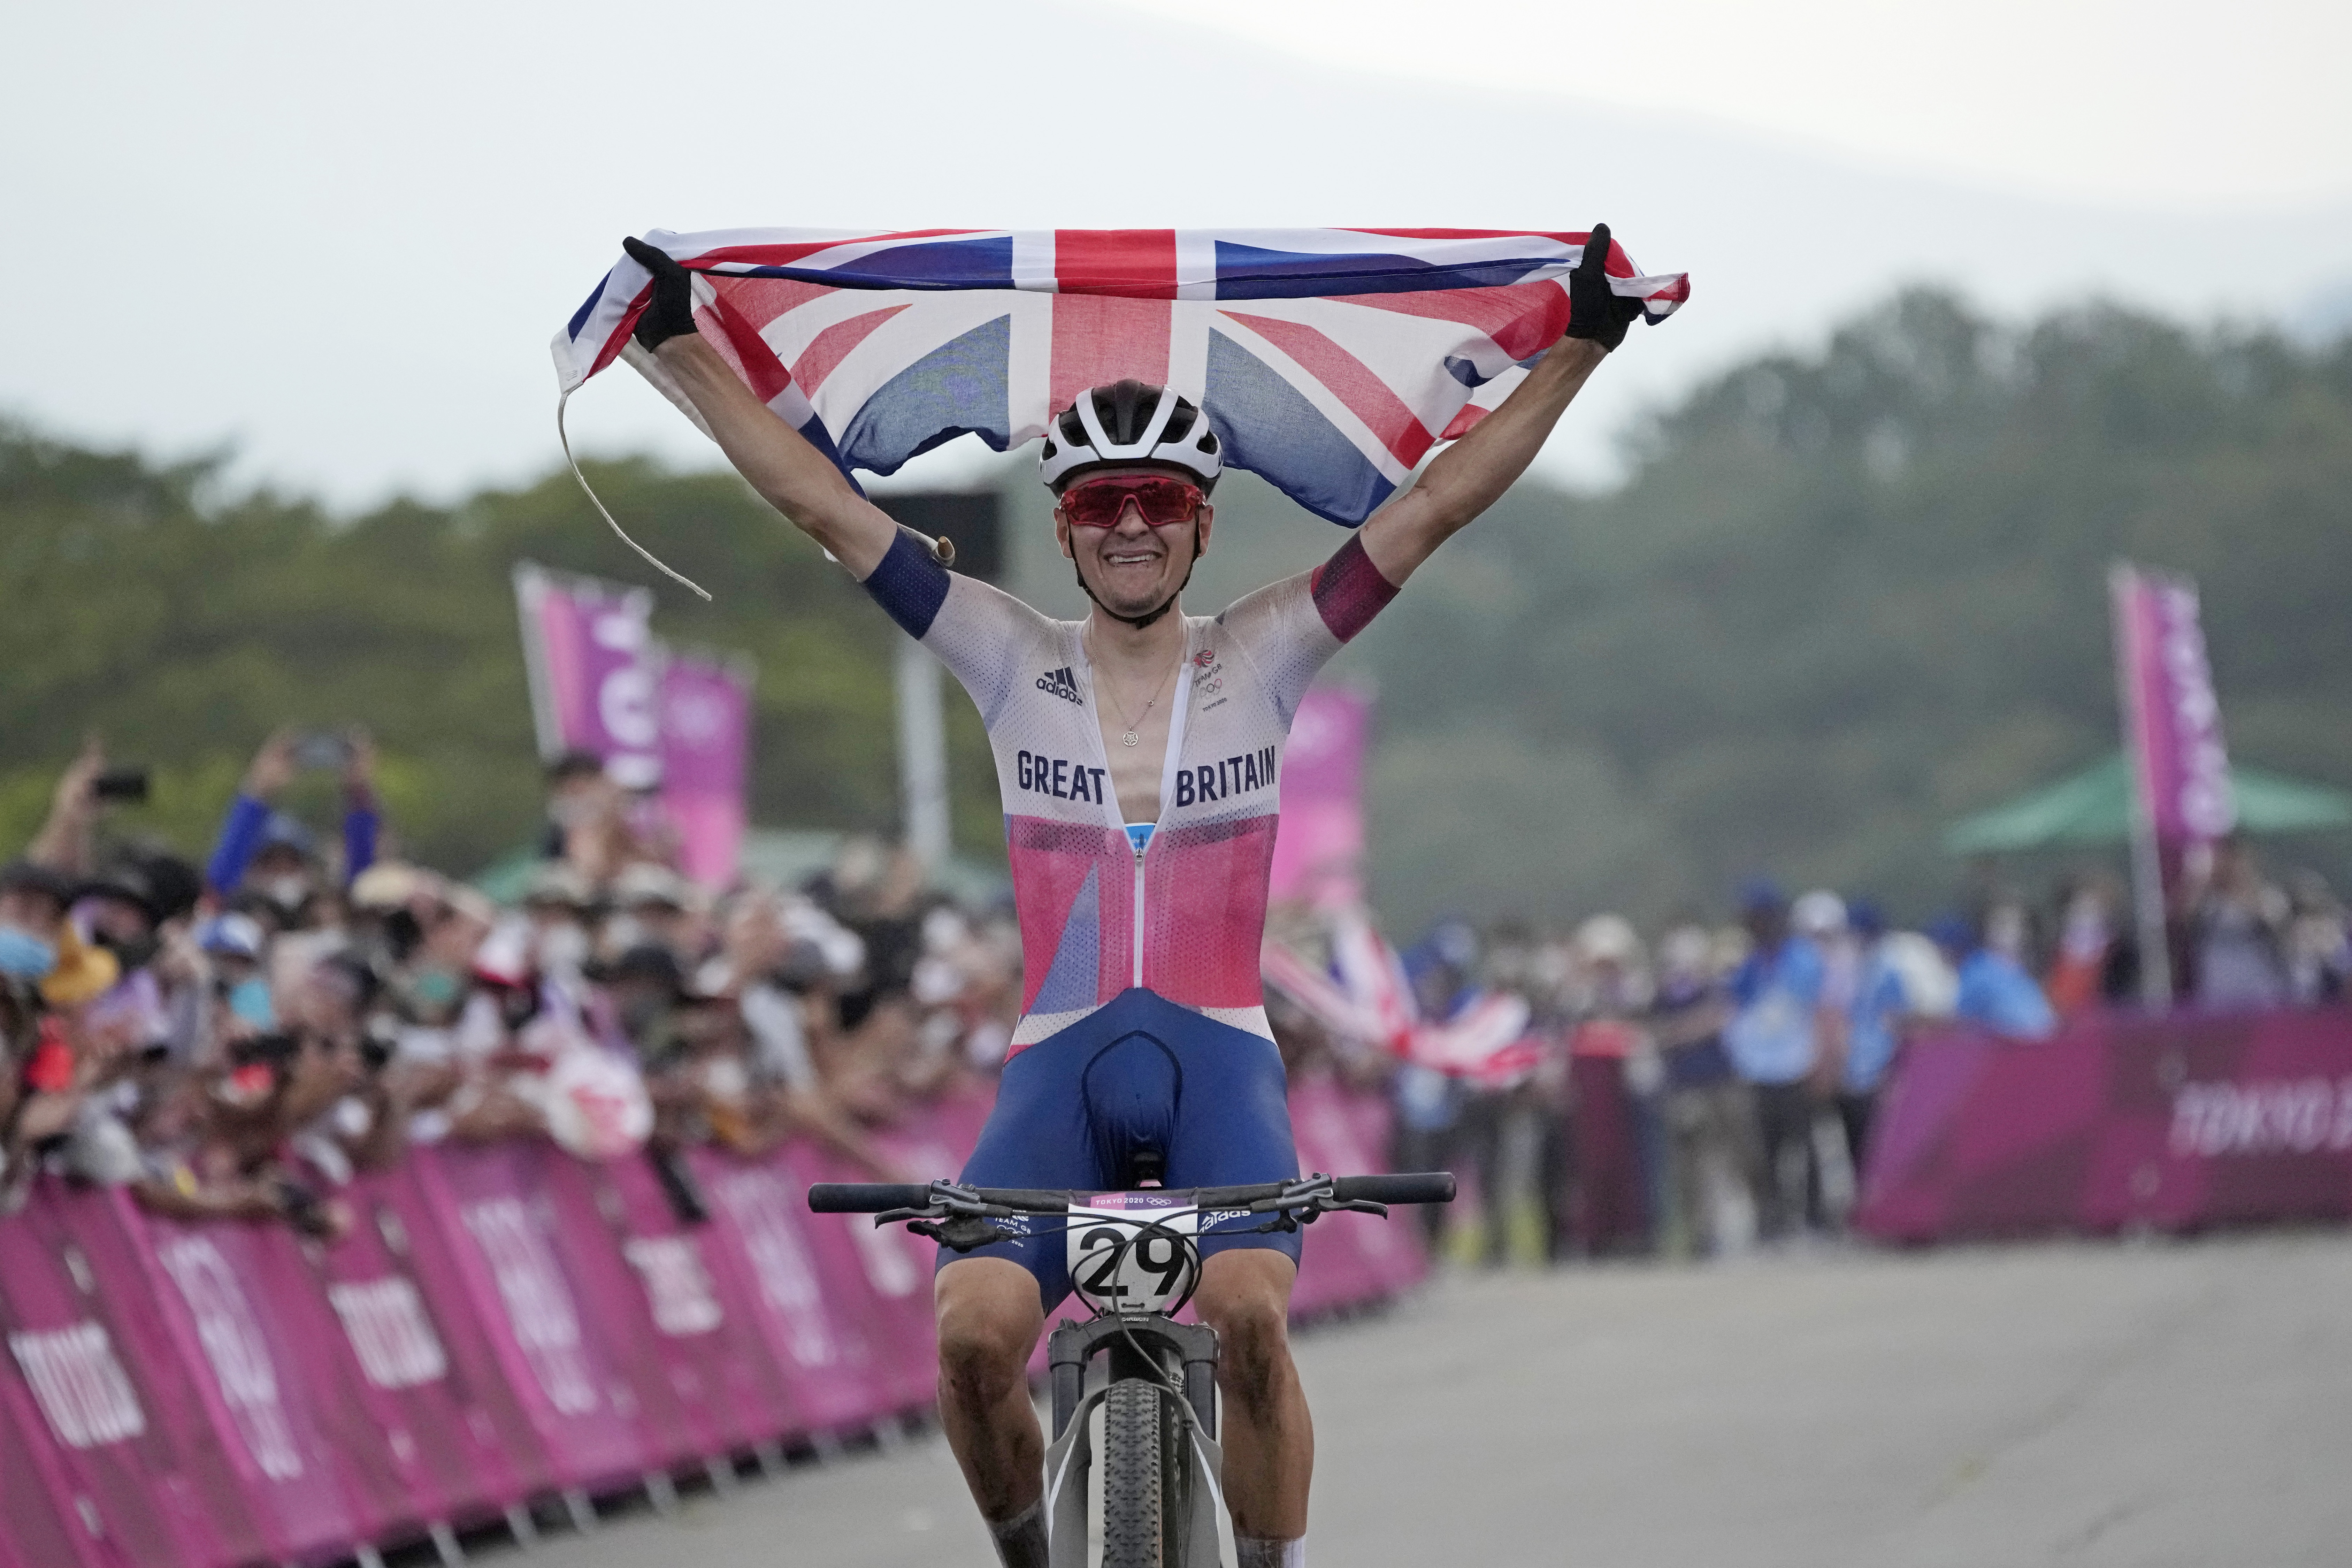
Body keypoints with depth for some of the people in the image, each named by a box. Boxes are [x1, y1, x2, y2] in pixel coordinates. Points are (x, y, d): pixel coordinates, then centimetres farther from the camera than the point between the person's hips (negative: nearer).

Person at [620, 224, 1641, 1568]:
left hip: (1222, 1060, -1)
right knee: (976, 1332, -24)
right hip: (1060, 1061, 1)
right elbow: (820, 501, 6)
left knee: (1248, 1315, -29)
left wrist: (1583, 347, -3)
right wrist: (680, 347, 3)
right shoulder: (1013, 661, 8)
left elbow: (1442, 503, 3)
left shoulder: (1262, 658, 7)